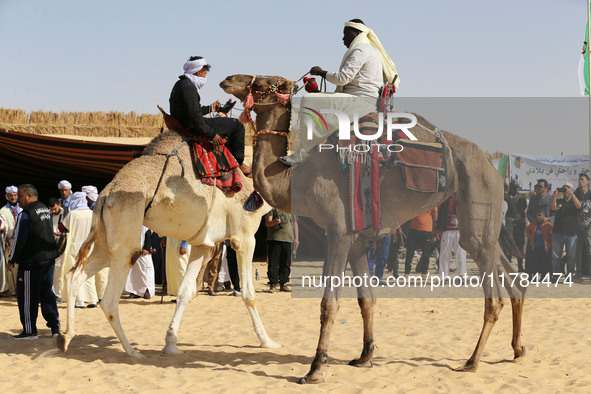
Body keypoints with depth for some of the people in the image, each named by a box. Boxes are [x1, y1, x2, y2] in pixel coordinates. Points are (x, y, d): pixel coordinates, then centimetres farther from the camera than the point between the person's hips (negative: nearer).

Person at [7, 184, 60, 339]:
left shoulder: (26, 215, -16)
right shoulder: (46, 210, 10)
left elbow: (19, 239, -15)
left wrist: (12, 259, -5)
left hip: (31, 260, -8)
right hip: (49, 257, 8)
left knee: (27, 296, 1)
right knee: (47, 292, 14)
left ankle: (30, 330, 5)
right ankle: (55, 325, 13)